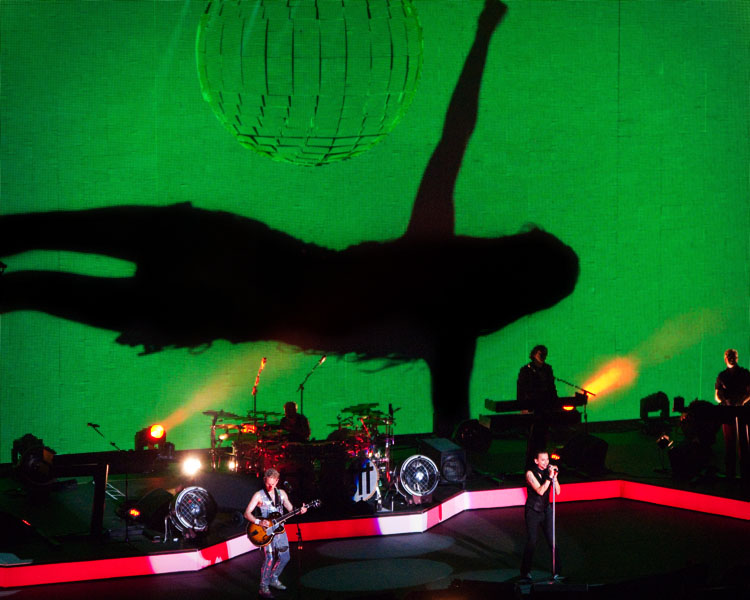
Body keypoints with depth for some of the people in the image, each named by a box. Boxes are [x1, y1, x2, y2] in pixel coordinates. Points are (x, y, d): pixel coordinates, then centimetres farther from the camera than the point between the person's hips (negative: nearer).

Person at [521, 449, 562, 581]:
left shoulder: (549, 471, 2)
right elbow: (540, 491, -22)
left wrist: (555, 477, -18)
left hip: (546, 509, 4)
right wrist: (549, 477, -28)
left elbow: (557, 491, -4)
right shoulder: (530, 473, -11)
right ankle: (525, 572, 12)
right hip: (533, 511, -4)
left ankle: (556, 572, 6)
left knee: (553, 542, -1)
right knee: (531, 542, -4)